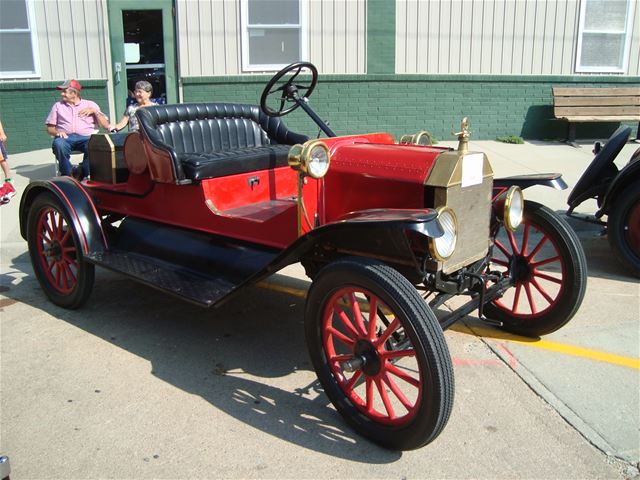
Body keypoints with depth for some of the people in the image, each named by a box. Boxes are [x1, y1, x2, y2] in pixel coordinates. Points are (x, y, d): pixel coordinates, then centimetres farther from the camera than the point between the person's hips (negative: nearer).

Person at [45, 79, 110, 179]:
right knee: (59, 144, -36)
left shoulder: (90, 104, 19)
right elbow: (50, 128, 17)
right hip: (66, 137, 1)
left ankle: (81, 173, -19)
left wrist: (94, 111, 0)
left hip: (85, 137, -1)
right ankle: (67, 175, -19)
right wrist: (57, 132, -5)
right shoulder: (58, 105, 22)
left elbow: (106, 126, 11)